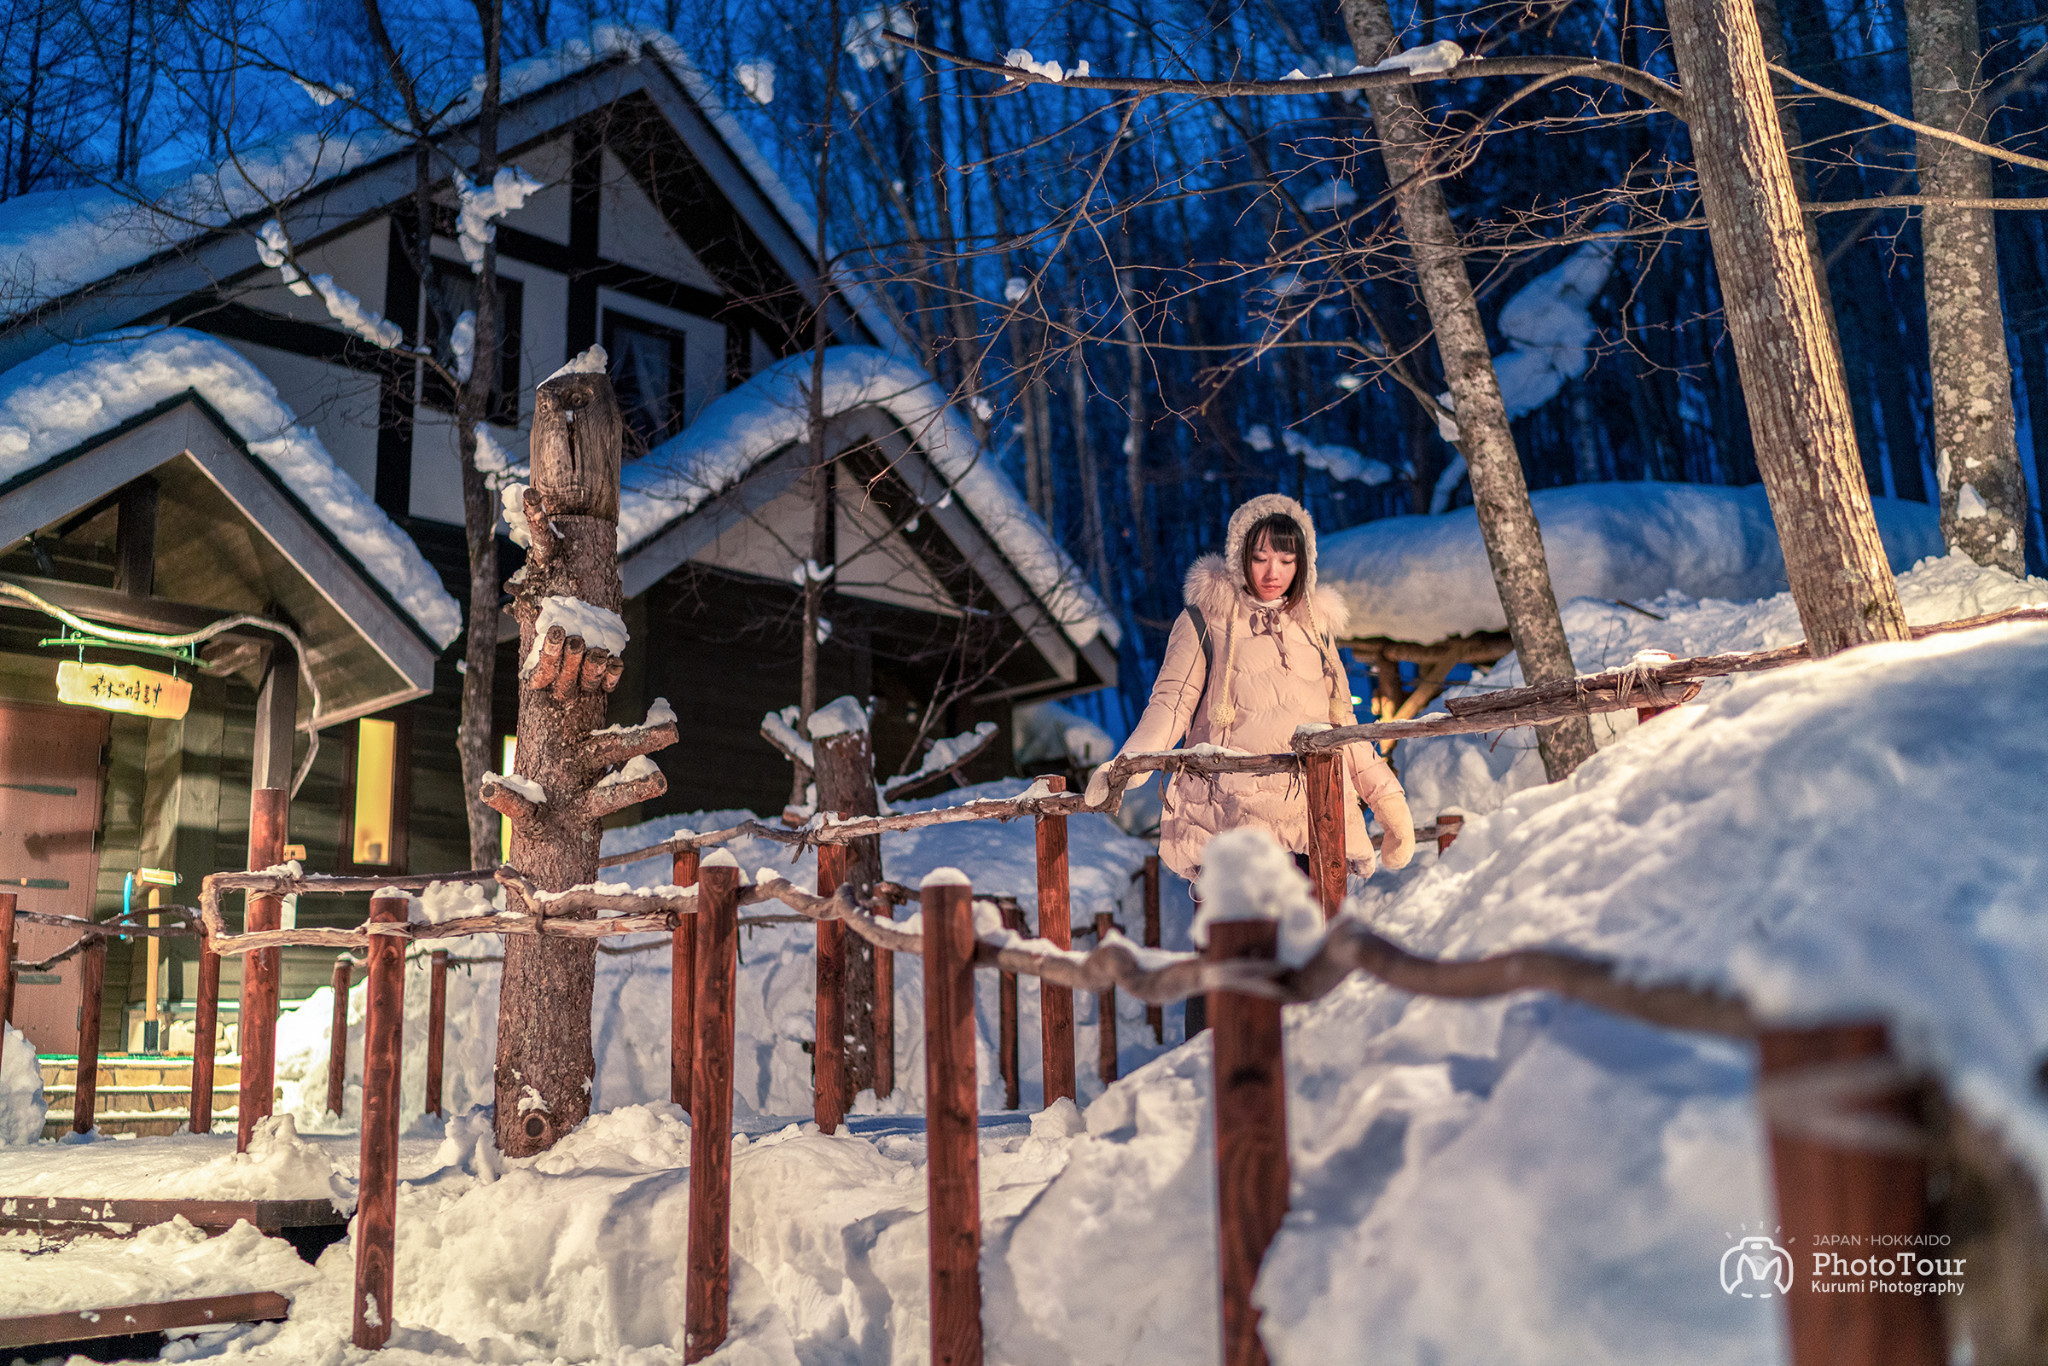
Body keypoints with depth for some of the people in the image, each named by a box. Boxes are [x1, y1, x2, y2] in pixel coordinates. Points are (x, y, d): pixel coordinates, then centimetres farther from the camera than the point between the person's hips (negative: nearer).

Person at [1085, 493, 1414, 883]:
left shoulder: (1316, 625, 20)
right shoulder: (1206, 620, 7)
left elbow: (1340, 723, 25)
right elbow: (1171, 704, -1)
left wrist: (1386, 796, 20)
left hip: (1314, 817, 4)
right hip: (1231, 818, -4)